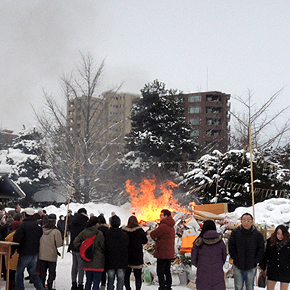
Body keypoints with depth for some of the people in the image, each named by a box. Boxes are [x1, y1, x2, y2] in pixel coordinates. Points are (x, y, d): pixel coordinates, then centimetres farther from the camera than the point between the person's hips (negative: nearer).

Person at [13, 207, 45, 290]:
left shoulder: (23, 224, -15)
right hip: (35, 253, 7)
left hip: (25, 253, -7)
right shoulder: (38, 225, 6)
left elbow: (16, 238, -19)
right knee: (33, 273, 16)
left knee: (19, 272, 7)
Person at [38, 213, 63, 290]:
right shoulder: (56, 232, -16)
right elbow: (59, 244, -13)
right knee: (51, 273, 9)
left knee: (42, 272, 15)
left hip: (41, 255, 4)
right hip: (52, 256, -4)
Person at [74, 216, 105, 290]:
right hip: (97, 262, -5)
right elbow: (103, 246, -8)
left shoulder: (84, 232, 0)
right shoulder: (99, 233, -14)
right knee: (96, 283, 1)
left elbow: (75, 242, 0)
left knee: (88, 281, 18)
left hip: (87, 262, 5)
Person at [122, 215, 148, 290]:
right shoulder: (140, 230, -8)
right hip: (137, 256, -1)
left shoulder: (124, 230, -5)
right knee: (138, 276, 6)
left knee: (126, 275, 13)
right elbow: (145, 241, 1)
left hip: (127, 256, 1)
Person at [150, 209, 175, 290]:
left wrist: (155, 238, 5)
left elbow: (152, 234, -13)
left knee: (160, 271, -3)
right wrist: (157, 238, 0)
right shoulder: (171, 227, 14)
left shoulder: (163, 226, -19)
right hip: (170, 253, 9)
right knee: (167, 271, 16)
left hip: (162, 253, -9)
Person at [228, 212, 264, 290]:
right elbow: (231, 247, 0)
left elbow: (261, 249, 1)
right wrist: (235, 258, -7)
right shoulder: (235, 232, -5)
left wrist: (256, 260, -6)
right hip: (238, 266, 0)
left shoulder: (258, 234, -5)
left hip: (251, 267, 0)